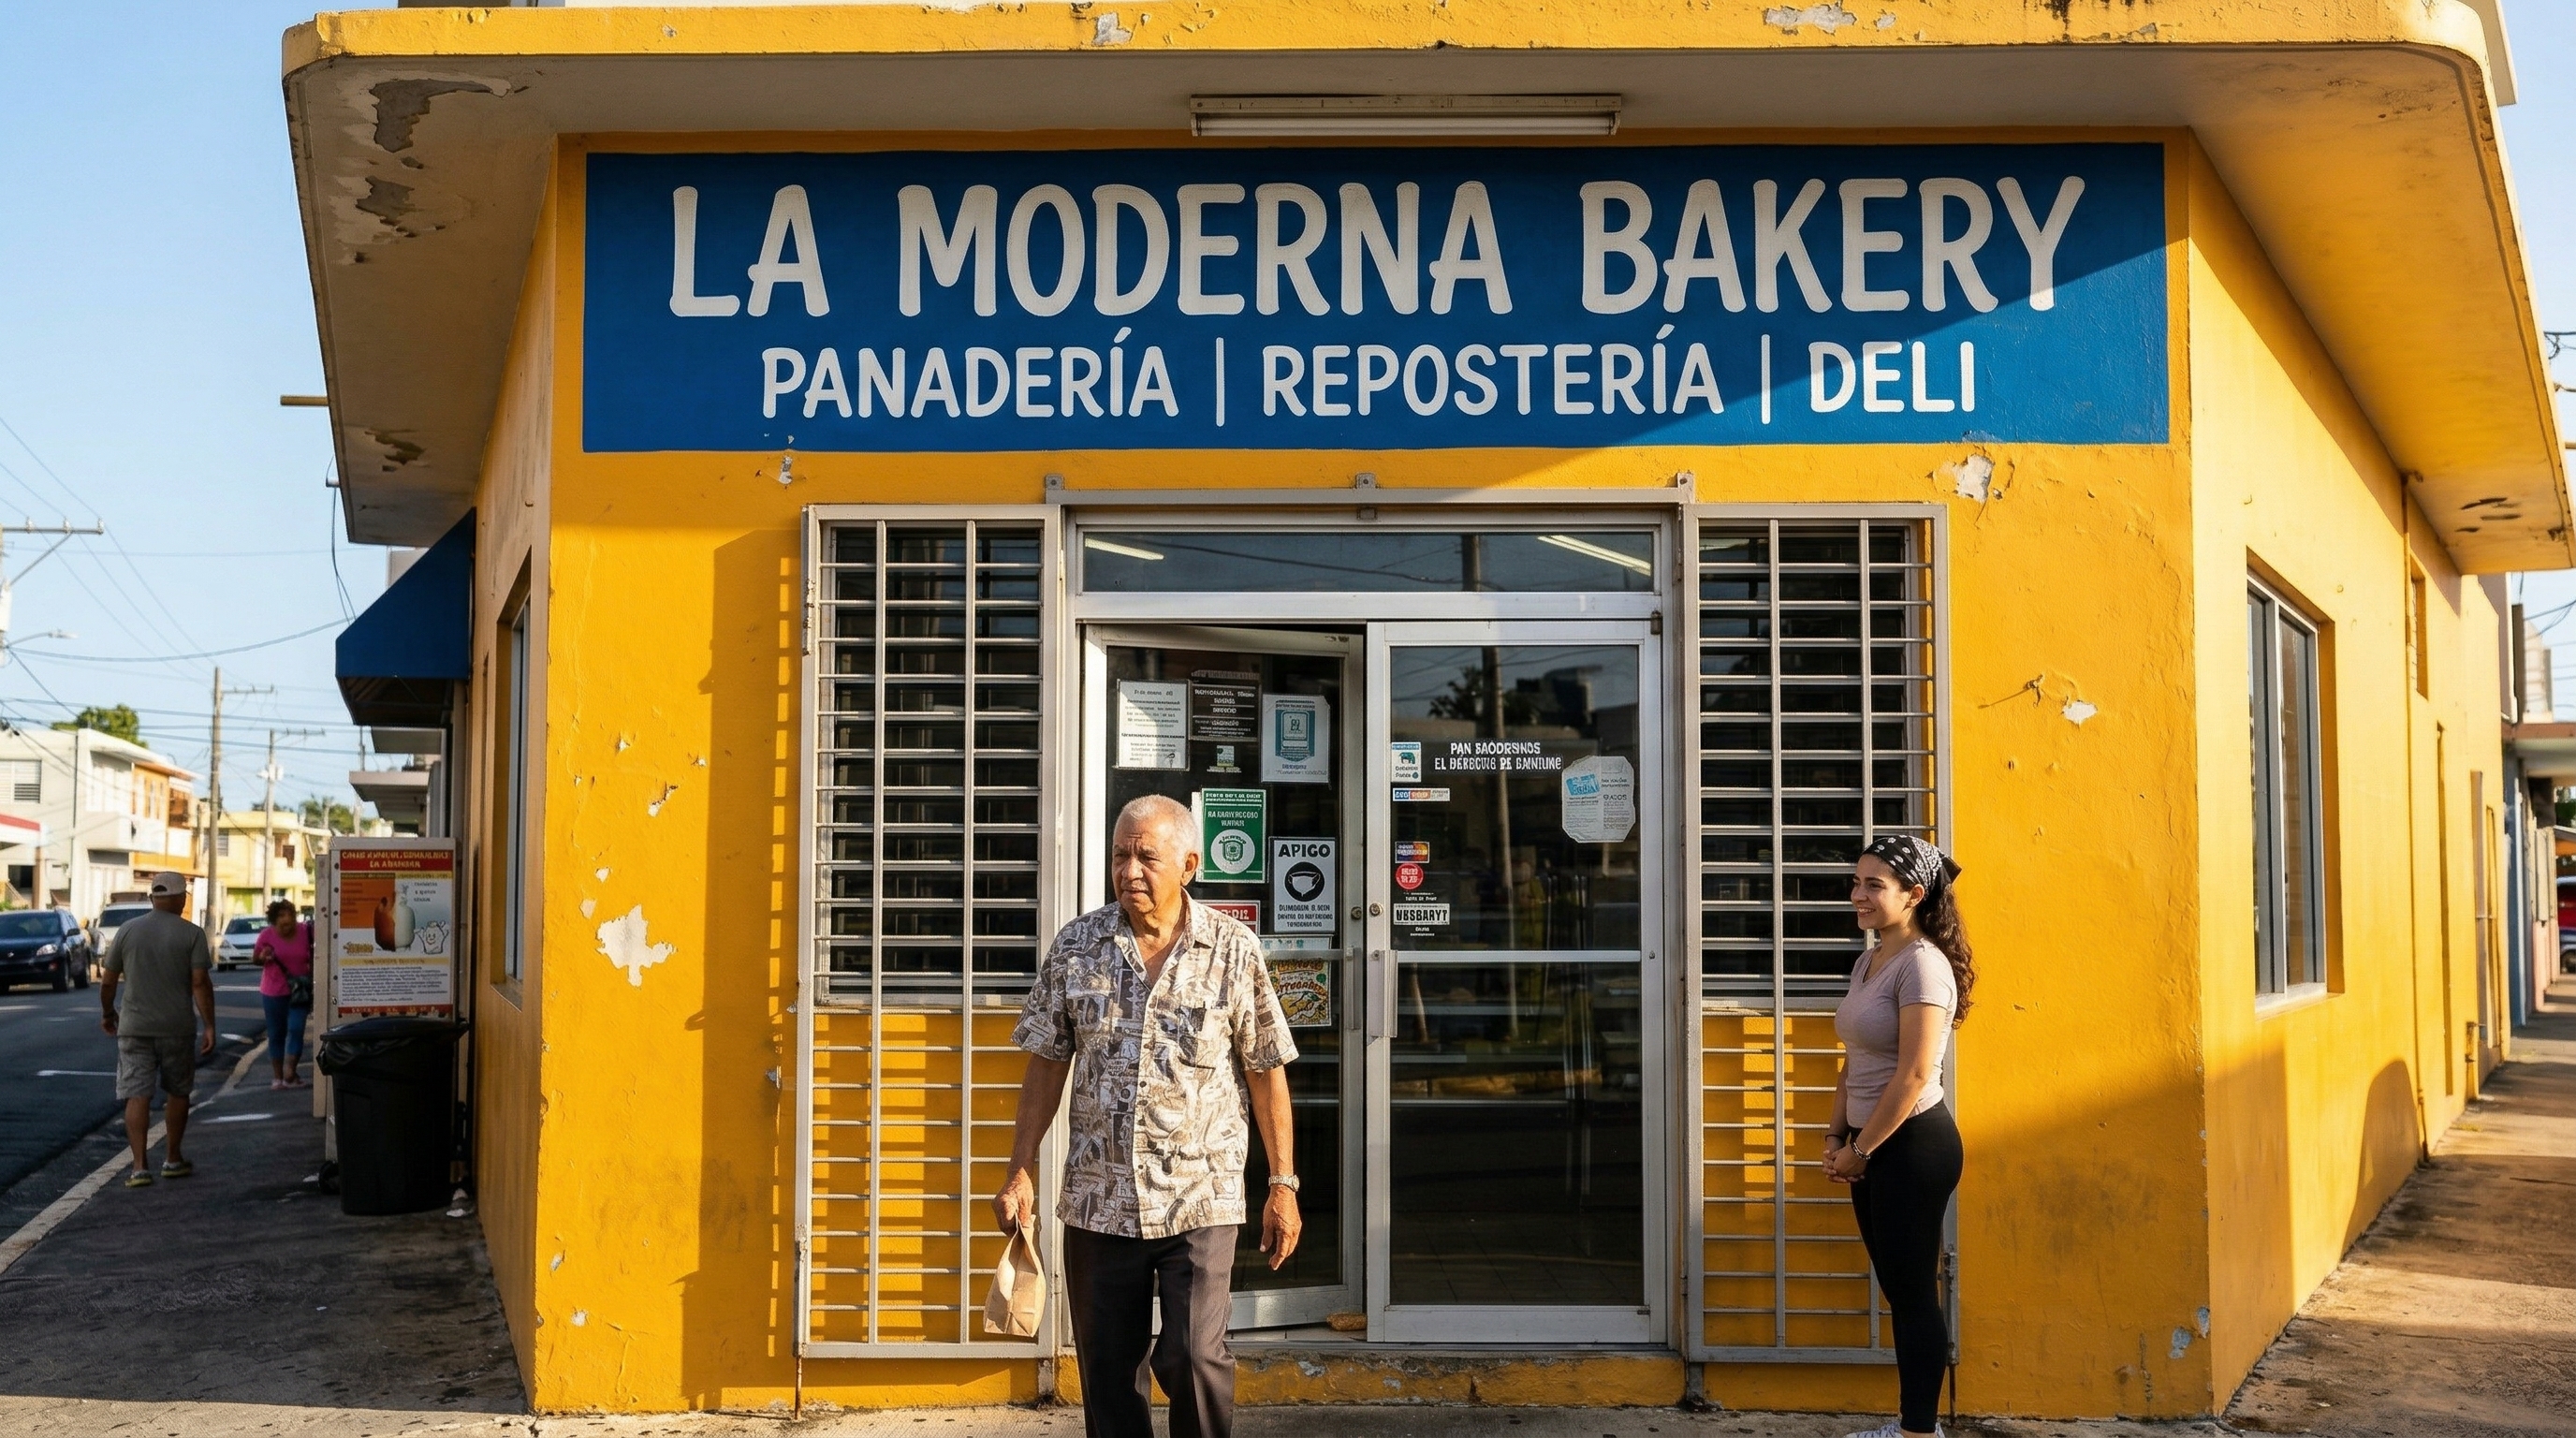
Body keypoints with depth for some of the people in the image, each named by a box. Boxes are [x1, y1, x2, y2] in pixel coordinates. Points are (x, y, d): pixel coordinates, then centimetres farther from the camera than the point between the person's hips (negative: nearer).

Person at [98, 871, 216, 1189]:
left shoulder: (127, 930, 3)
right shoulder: (192, 934, -4)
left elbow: (108, 981, 7)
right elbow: (200, 983, -11)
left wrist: (107, 1013, 23)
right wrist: (209, 1026, -8)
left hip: (134, 1028, 1)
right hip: (177, 1028, -1)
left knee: (137, 1096, 0)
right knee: (178, 1093, 16)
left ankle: (140, 1166, -9)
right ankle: (173, 1160, 23)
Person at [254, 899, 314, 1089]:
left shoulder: (306, 932, -5)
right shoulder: (267, 935, -7)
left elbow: (312, 959, 9)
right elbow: (255, 958, 5)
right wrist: (264, 956, -17)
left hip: (299, 991, 0)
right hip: (274, 992, 0)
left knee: (296, 1029, -11)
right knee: (276, 1034, 8)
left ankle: (290, 1072, 1)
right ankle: (277, 1076, 18)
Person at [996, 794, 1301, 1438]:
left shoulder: (1233, 949, -3)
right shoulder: (1075, 945, 2)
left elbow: (1266, 1070, 2)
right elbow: (1046, 1064, 8)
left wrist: (1283, 1185, 1)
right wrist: (1020, 1172, 4)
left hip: (1199, 1196, -2)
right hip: (1097, 1200, 2)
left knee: (1193, 1357, -13)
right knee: (1108, 1373, 8)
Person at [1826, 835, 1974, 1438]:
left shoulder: (1922, 964, -16)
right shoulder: (1869, 961, 11)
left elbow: (1914, 1074, -21)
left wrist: (1860, 1149, -15)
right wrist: (1836, 1136, 8)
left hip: (1913, 1145, -9)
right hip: (1873, 1145, 9)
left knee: (1914, 1293, -3)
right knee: (1898, 1290, 15)